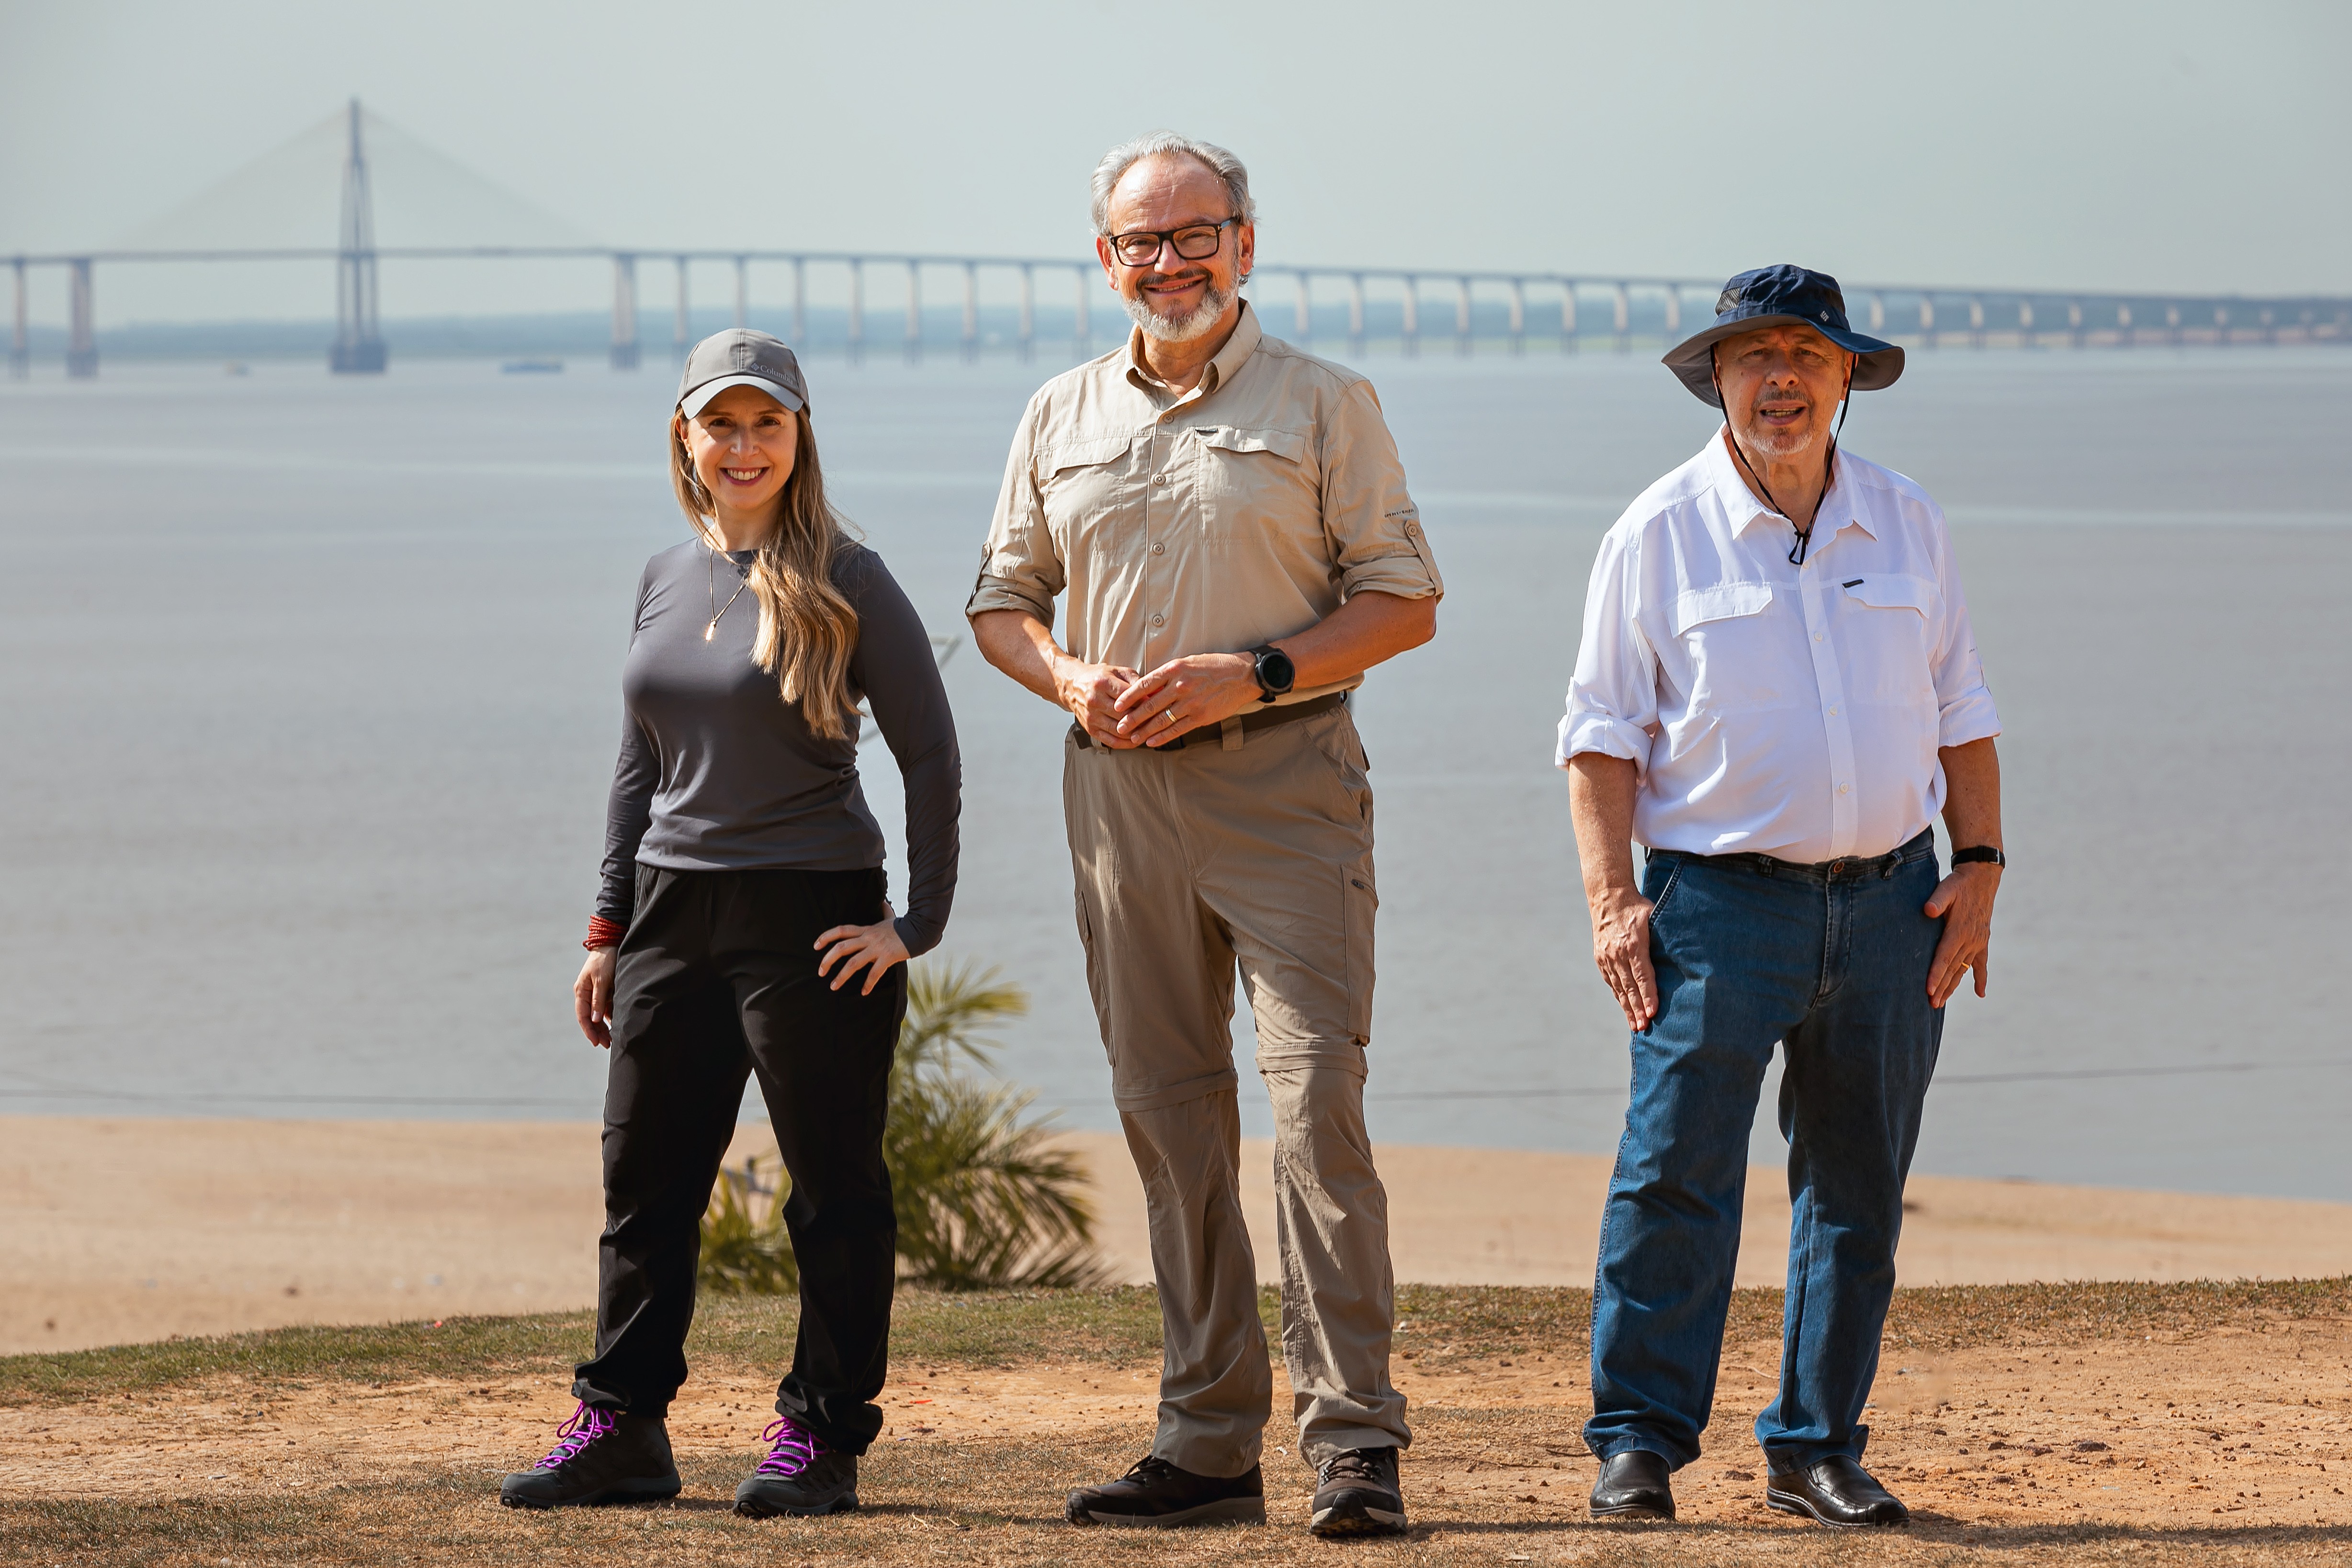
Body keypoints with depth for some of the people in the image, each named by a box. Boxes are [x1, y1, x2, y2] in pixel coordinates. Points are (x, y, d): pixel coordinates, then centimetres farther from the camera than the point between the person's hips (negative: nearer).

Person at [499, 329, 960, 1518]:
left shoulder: (846, 584, -6)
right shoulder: (668, 579, 11)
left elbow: (931, 758, -6)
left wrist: (917, 926, -12)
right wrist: (607, 930, 14)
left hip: (812, 920, -6)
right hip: (676, 916, 6)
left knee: (833, 1188, 0)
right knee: (645, 1183, 8)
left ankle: (822, 1438, 6)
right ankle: (621, 1428, 15)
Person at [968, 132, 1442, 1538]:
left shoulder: (1325, 402, 3)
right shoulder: (1064, 417, 14)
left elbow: (1406, 600, 0)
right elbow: (1002, 602, 20)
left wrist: (1255, 674, -14)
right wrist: (1071, 679, -2)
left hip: (1281, 777, -4)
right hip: (1120, 784, 4)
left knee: (1317, 1094, -13)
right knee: (1168, 1109, 5)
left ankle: (1354, 1439, -13)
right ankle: (1210, 1446, 10)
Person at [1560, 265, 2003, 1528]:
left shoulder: (1907, 526, 10)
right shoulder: (1659, 535, 0)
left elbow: (1960, 712, 15)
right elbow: (1604, 732, -1)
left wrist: (1978, 865, 5)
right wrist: (1611, 898, -10)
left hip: (1888, 904, 4)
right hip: (1720, 901, -4)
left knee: (1859, 1192, 6)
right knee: (1674, 1176, -12)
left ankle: (1816, 1447, 14)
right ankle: (1637, 1443, -6)